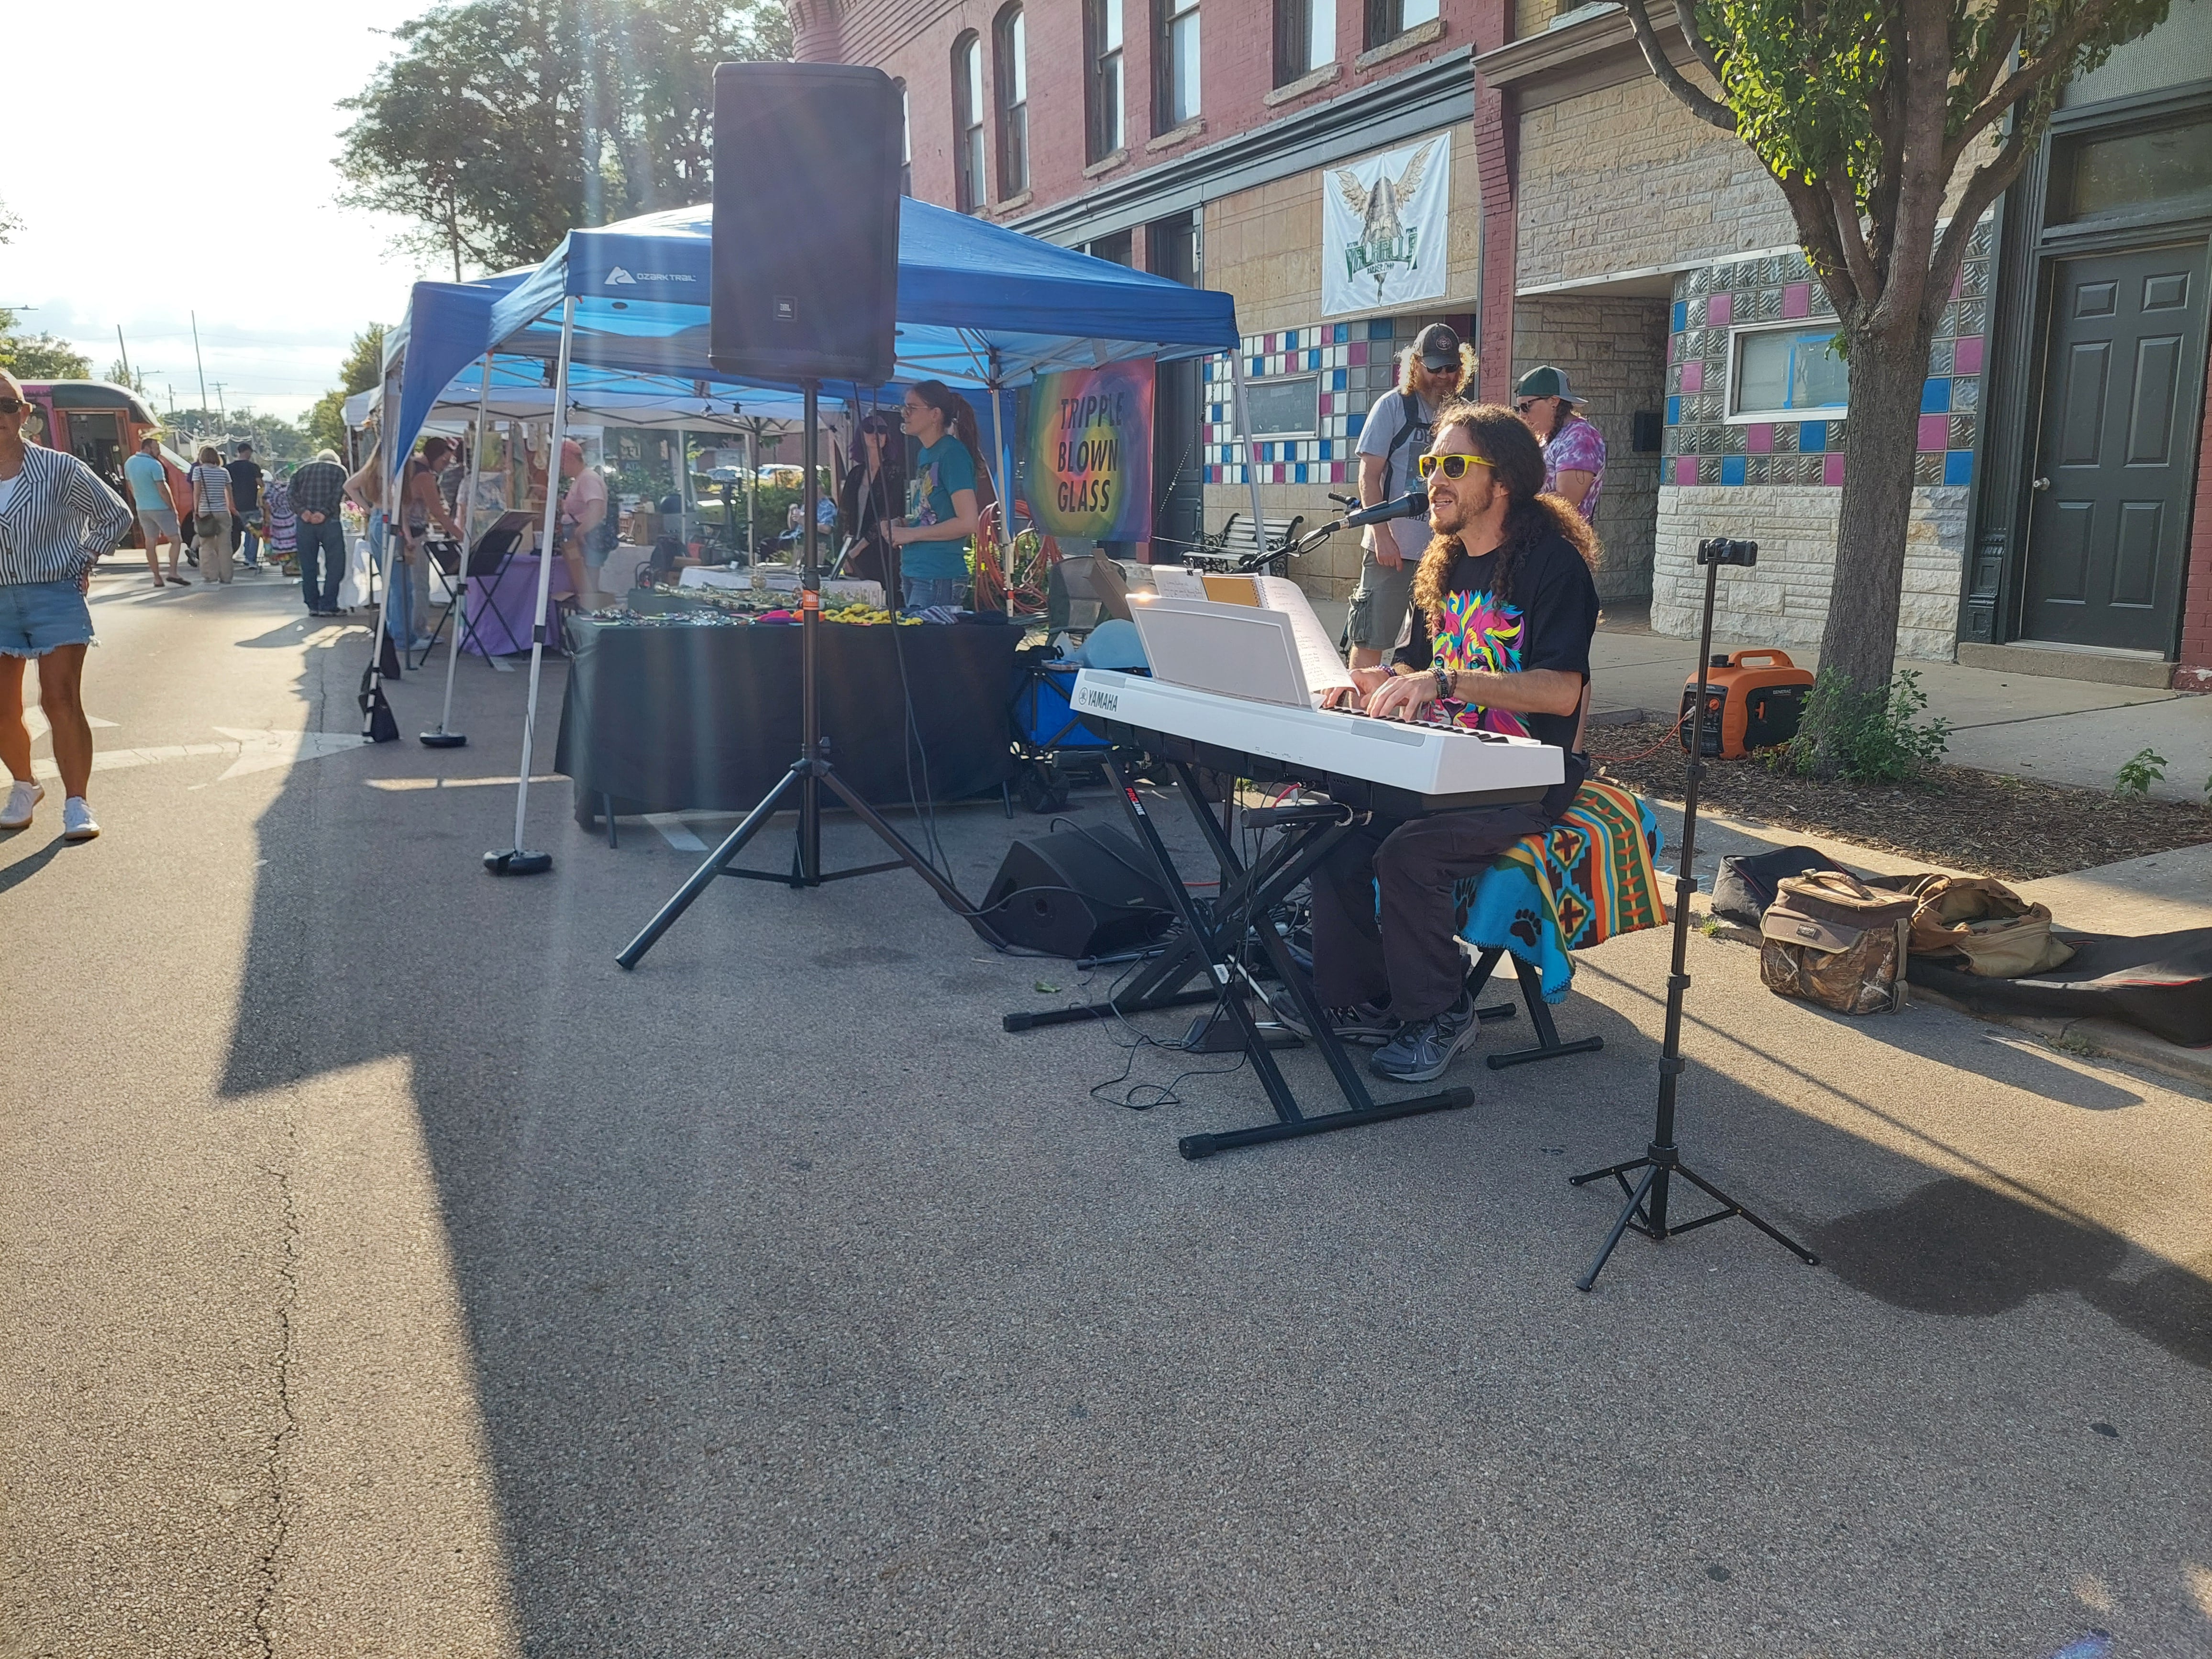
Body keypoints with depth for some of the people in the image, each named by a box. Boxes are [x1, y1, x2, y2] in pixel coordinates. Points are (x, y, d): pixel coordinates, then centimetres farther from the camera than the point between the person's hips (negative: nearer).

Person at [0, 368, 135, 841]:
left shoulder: (59, 470, -7)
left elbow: (116, 516, 6)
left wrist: (83, 562, 3)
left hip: (55, 598, -3)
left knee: (61, 702, -10)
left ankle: (77, 805, -5)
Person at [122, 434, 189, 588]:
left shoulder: (129, 463, 9)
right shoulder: (154, 465, -16)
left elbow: (131, 487, 17)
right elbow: (162, 490, -17)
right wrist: (173, 509, -9)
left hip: (142, 510, 7)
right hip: (160, 508, -7)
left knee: (150, 543, 8)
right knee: (176, 540, 0)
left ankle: (157, 578, 10)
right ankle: (173, 573, -11)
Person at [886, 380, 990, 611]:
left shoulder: (952, 453, -12)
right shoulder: (923, 454, 16)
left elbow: (967, 523, -19)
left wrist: (911, 534, -13)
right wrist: (900, 527, 6)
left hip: (940, 577, -9)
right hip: (913, 573, 9)